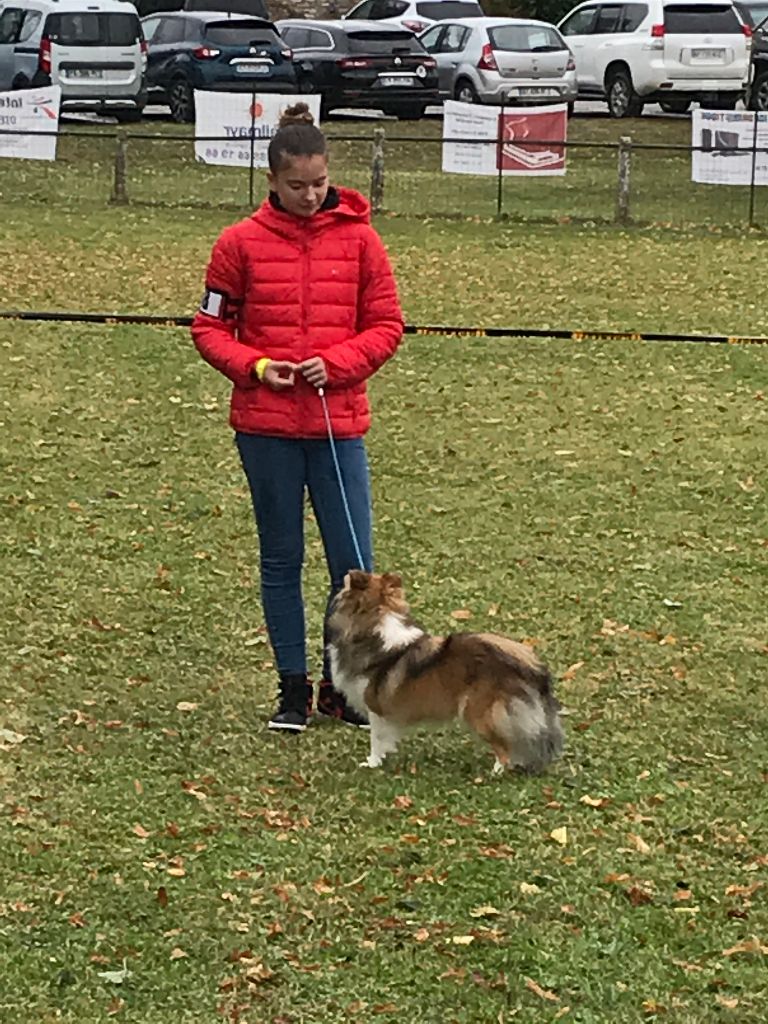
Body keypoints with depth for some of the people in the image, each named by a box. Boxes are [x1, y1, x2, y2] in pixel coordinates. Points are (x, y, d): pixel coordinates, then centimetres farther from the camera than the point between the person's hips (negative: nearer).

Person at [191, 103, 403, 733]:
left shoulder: (358, 238, 1)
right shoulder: (242, 243, 0)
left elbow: (386, 326, 4)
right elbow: (210, 327, 5)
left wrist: (335, 363, -12)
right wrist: (256, 367, -11)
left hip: (339, 424, 0)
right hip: (265, 426, 0)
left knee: (354, 563, -1)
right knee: (281, 558, 8)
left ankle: (341, 684, 15)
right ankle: (293, 688, 19)